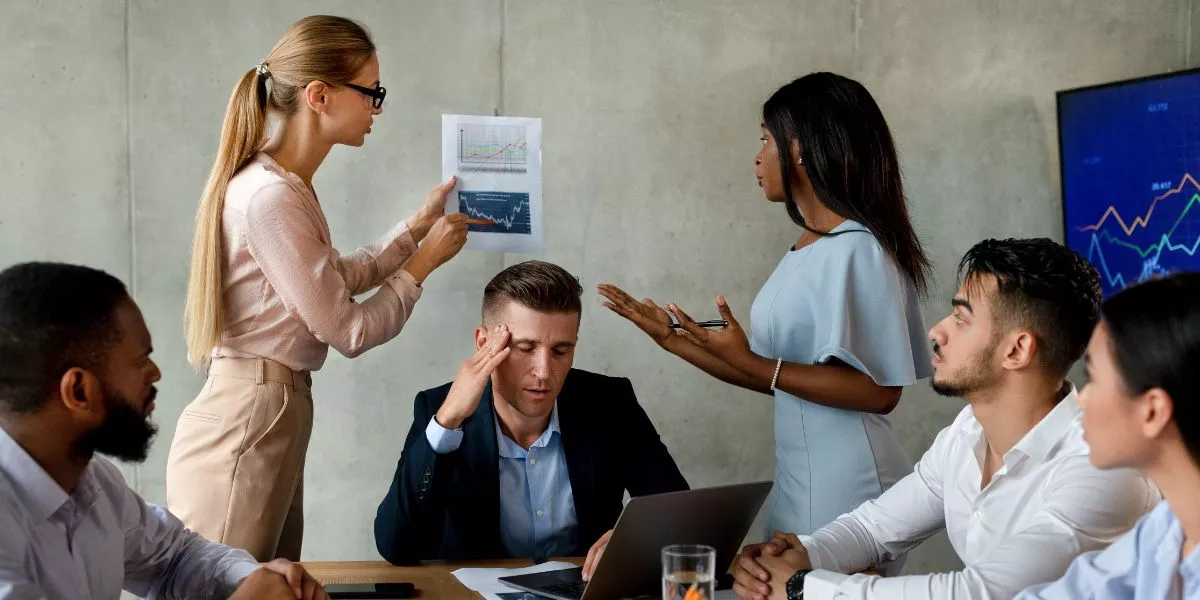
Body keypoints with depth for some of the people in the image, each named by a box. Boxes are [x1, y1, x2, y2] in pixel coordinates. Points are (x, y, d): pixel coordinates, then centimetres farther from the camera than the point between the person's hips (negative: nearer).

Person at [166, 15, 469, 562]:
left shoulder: (286, 185, 9)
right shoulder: (271, 196, -21)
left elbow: (337, 280, 24)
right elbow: (349, 331, -15)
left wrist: (418, 225, 20)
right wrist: (424, 260, -2)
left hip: (272, 413, 10)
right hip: (246, 421, -10)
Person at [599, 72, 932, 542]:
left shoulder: (856, 251, -16)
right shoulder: (805, 251, 10)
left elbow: (879, 391, -20)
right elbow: (776, 378, 11)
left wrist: (749, 362, -22)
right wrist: (674, 341, 13)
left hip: (846, 492, -8)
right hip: (798, 486, 8)